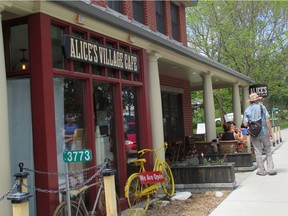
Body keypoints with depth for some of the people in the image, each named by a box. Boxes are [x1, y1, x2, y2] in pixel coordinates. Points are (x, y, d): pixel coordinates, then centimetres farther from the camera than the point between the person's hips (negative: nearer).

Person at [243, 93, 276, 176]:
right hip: (264, 132, -1)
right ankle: (270, 169, 6)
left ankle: (261, 170, 11)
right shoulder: (262, 107, -3)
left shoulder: (247, 110, 2)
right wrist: (270, 131, -4)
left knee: (258, 152, 7)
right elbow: (267, 120, -9)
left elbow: (245, 124, -2)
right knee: (268, 150, 9)